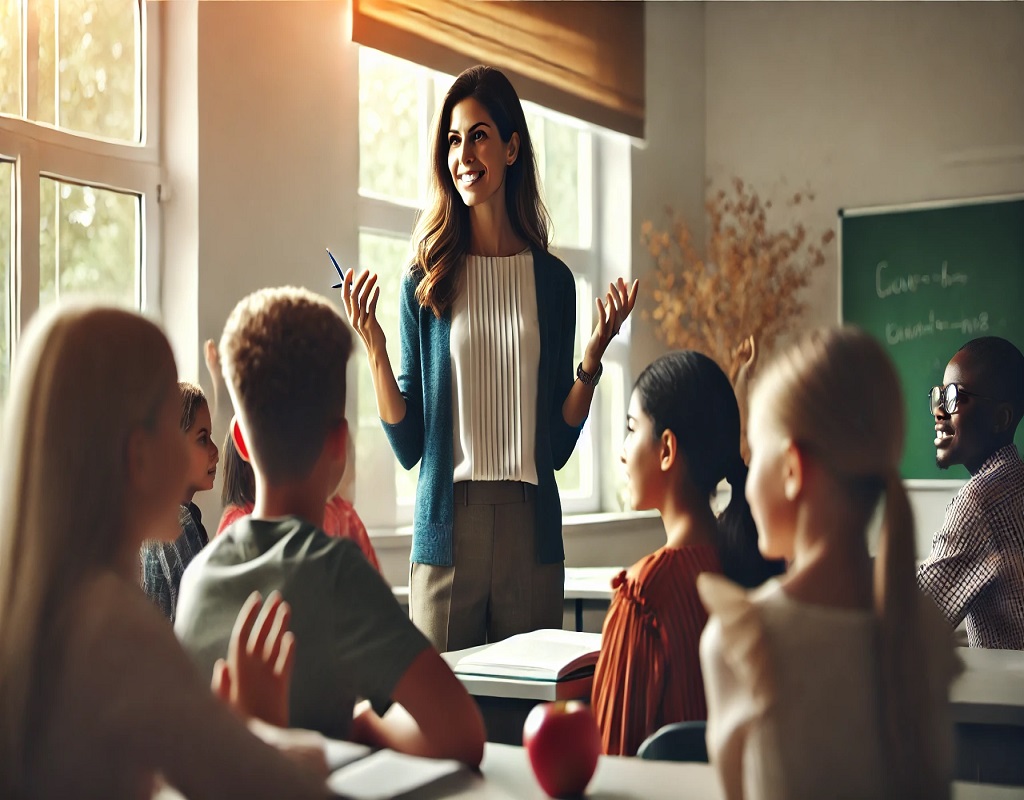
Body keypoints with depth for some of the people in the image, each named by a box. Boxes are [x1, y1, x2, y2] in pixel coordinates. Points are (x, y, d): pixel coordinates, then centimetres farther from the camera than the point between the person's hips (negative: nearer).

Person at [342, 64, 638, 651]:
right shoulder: (427, 281, 2)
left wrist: (594, 356, -4)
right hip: (448, 522, -1)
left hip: (531, 522, 1)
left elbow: (559, 445, 7)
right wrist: (374, 347, -9)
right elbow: (408, 445, 1)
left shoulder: (553, 280, 5)